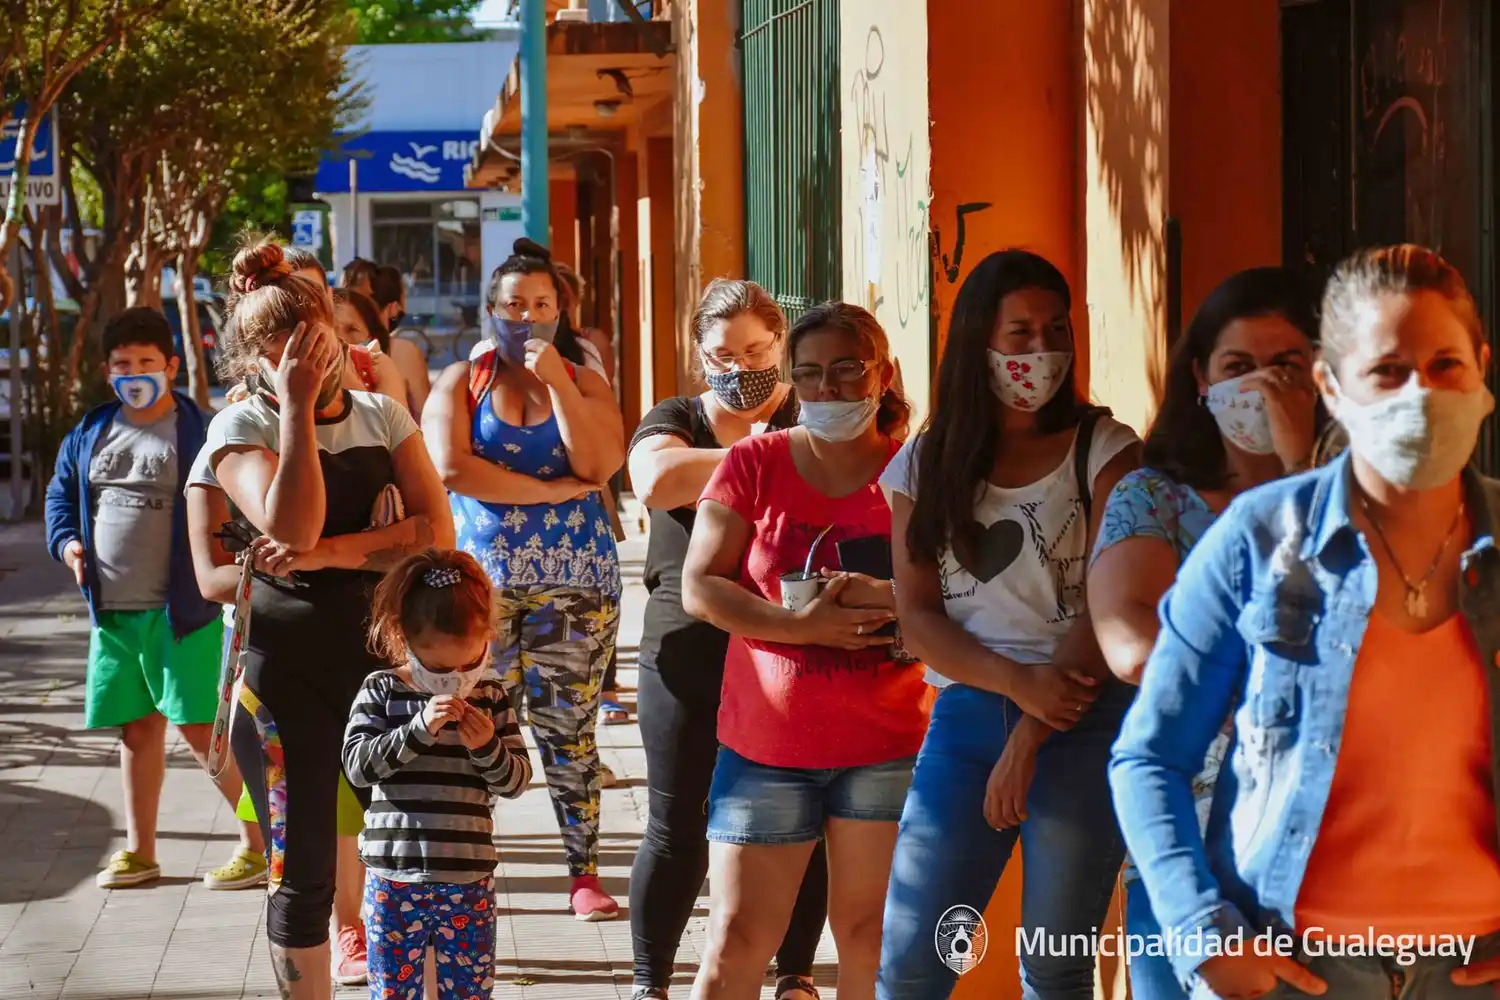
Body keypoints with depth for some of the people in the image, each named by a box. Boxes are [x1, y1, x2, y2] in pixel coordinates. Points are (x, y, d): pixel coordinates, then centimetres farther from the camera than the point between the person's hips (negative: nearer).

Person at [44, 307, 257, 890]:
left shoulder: (199, 431, -6)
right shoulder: (89, 434, 11)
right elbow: (61, 493, 22)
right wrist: (67, 542, 5)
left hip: (183, 612, -6)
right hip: (111, 612, 6)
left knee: (202, 729, -8)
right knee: (137, 731, 14)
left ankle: (259, 841, 3)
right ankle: (139, 852, 23)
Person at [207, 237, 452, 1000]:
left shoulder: (381, 416, 7)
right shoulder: (241, 428, -3)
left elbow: (435, 531, -5)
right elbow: (292, 527, -22)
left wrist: (330, 553, -16)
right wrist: (298, 406, -21)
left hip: (388, 651, 3)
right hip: (289, 667, -2)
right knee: (302, 866, 1)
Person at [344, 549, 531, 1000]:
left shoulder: (491, 698, 3)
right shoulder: (381, 692, -2)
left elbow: (517, 780, 3)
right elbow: (358, 763, -13)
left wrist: (487, 747, -17)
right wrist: (420, 729, -23)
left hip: (469, 879, 1)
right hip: (394, 877, -1)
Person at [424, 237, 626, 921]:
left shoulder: (584, 383, 9)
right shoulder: (461, 382, 6)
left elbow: (599, 465, -8)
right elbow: (450, 466, -11)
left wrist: (556, 381, -10)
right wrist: (552, 490, -11)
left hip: (574, 582, 0)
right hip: (481, 580, 0)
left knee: (568, 728, 2)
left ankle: (585, 874, 8)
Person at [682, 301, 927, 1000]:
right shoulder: (754, 463, 1)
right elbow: (698, 588, -5)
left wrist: (890, 601, -19)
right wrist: (802, 626, -17)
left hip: (886, 750, 0)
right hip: (767, 746, 0)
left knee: (868, 935, 7)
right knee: (735, 943, 1)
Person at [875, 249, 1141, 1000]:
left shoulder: (1104, 451, 1)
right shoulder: (925, 464, 8)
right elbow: (916, 616, 3)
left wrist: (1031, 739, -11)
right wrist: (1019, 684, -14)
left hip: (1085, 721, -2)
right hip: (965, 717, 2)